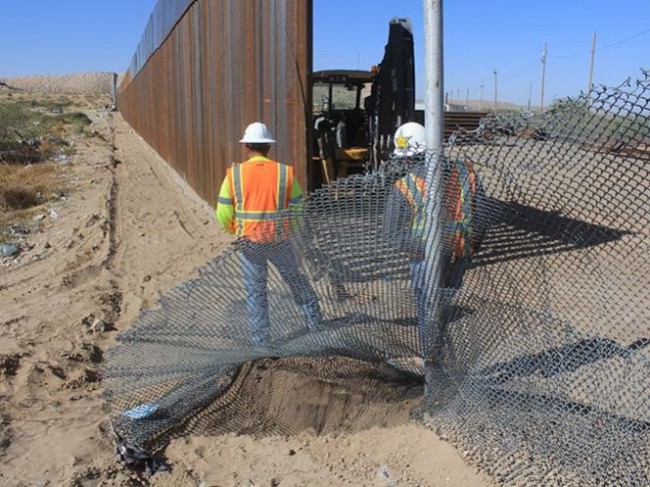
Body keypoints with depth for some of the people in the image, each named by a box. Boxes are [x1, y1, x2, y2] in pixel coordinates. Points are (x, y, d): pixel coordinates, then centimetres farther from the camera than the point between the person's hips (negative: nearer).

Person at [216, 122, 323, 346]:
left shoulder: (234, 174, -5)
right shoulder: (285, 172, -5)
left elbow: (224, 215, -3)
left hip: (249, 242, 0)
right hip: (279, 241, 0)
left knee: (255, 292, 13)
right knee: (295, 279, 23)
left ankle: (261, 340, 19)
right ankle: (315, 320, 34)